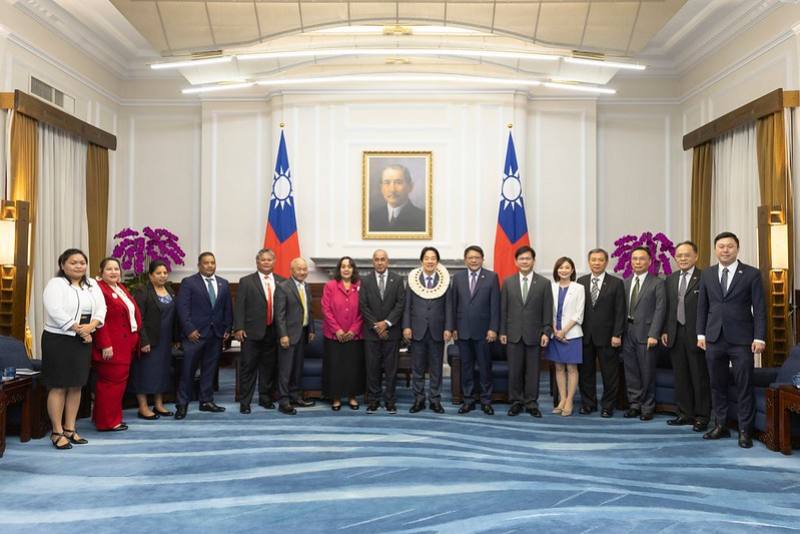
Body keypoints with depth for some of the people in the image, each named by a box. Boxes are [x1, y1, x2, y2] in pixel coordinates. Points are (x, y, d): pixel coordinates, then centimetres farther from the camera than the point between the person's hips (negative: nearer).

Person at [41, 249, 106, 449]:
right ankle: (57, 432, 7)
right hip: (58, 340, -6)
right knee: (58, 387, -2)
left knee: (76, 386, 10)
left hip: (83, 341, 6)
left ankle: (69, 429, 19)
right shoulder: (55, 284, -7)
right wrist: (80, 330, -15)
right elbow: (56, 313, -19)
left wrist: (90, 327, -14)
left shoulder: (92, 285, 11)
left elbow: (100, 309, 5)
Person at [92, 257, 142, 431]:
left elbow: (134, 312, 20)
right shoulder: (99, 289, -13)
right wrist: (105, 345, -22)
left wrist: (136, 338, 14)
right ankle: (107, 422, 7)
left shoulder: (121, 289, 17)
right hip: (111, 347, -10)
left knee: (119, 381, 14)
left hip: (125, 346, 10)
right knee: (111, 382, -3)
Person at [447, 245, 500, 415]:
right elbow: (453, 304, 7)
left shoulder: (491, 277, -1)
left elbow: (495, 305, -4)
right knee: (466, 366, 8)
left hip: (483, 330, -2)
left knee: (485, 366, 4)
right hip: (463, 330, 2)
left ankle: (486, 401, 14)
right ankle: (468, 400, 17)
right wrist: (452, 327, 3)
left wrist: (493, 329, -9)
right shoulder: (457, 277, 6)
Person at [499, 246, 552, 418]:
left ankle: (531, 403, 15)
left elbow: (547, 311, 1)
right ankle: (516, 402, 16)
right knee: (514, 370, 5)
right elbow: (503, 309, 5)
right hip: (513, 334, 1)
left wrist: (546, 332, -6)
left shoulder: (544, 283, 2)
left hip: (533, 334, -1)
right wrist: (502, 332, 1)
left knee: (532, 370, 5)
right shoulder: (508, 282, 6)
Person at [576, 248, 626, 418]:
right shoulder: (581, 281, 6)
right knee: (585, 372, 10)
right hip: (585, 335, 3)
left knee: (610, 374, 4)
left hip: (607, 336, -2)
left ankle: (608, 406, 16)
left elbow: (620, 312, -4)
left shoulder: (616, 283, -1)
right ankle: (588, 404, 22)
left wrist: (617, 335, -10)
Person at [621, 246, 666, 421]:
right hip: (628, 333, 5)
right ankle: (635, 405, 21)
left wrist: (653, 335, -16)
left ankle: (647, 408, 15)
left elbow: (660, 310, -9)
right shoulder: (625, 283, 12)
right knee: (631, 372, 9)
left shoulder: (657, 283, -3)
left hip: (646, 333, -4)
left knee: (647, 372, 2)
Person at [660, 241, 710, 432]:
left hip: (696, 335, -5)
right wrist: (665, 331, 7)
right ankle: (685, 414, 22)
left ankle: (701, 417, 12)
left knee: (700, 377, 3)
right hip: (675, 335, 6)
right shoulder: (670, 279, 12)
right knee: (680, 377, 12)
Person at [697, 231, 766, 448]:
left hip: (741, 340, -3)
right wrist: (701, 334, 6)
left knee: (744, 387, 1)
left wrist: (759, 338, -8)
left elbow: (759, 308, -3)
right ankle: (720, 426, 20)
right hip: (714, 339, 3)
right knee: (717, 385, 10)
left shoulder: (752, 274, -1)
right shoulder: (707, 274, 8)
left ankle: (745, 430, 10)